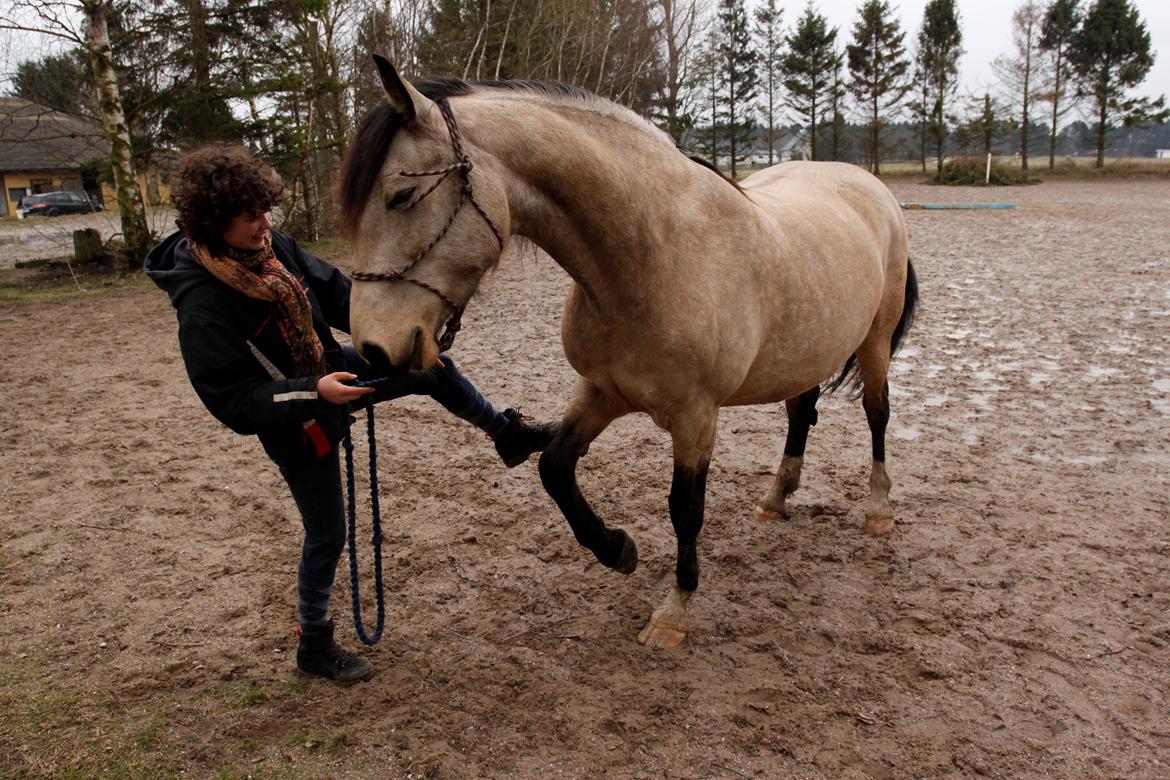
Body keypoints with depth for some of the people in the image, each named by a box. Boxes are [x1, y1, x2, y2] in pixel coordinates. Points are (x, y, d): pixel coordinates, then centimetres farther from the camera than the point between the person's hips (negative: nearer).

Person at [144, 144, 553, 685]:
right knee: (327, 536, 5)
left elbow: (336, 294, 2)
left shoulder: (273, 248, -11)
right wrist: (313, 393, -39)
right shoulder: (202, 307, -31)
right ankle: (315, 647, 28)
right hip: (296, 423, -7)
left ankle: (507, 435, 34)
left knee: (435, 371, 7)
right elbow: (235, 404, -30)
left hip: (332, 371, 7)